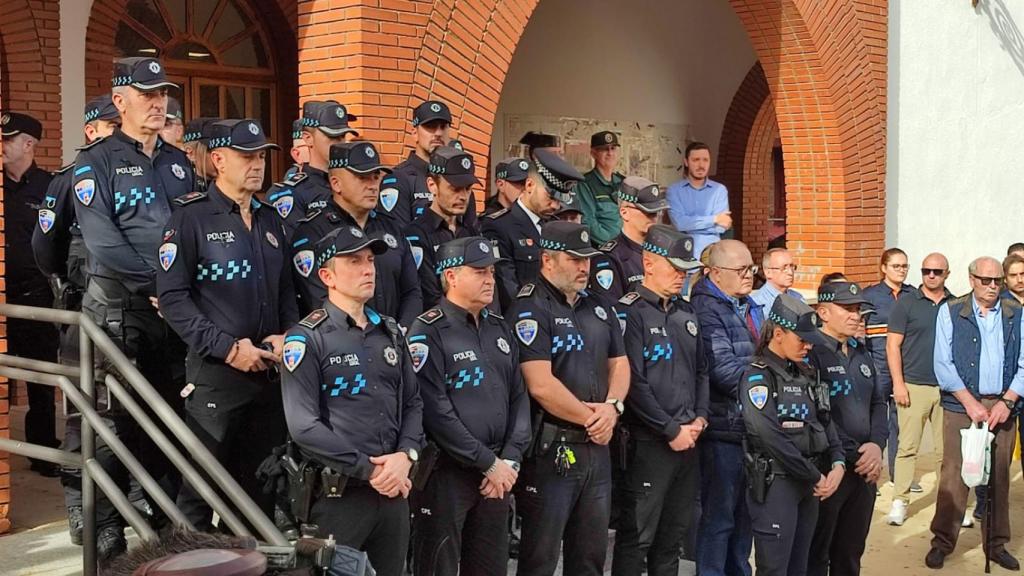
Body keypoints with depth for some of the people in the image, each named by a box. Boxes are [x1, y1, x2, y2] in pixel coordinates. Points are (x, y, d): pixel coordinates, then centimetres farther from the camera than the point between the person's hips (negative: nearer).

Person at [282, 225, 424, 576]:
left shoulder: (390, 332, 13)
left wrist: (406, 455, -7)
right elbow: (303, 426, -15)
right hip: (339, 494, -6)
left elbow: (413, 402, 12)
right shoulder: (307, 339, -7)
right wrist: (369, 470, -15)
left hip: (394, 490, 6)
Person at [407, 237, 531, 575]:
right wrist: (489, 463, -14)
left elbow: (519, 398, 11)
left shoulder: (500, 329, 12)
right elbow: (436, 412, -18)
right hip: (446, 473, -7)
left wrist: (510, 461, -2)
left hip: (499, 474, 7)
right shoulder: (428, 333, -11)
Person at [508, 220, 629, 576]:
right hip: (550, 449, -7)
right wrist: (591, 419, -11)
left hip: (597, 447, 8)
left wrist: (613, 407, -5)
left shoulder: (599, 309, 13)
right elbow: (541, 386, -20)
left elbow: (619, 363, 15)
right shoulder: (530, 309, -12)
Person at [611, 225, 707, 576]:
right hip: (650, 442, -7)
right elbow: (633, 383, -17)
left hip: (688, 440, 7)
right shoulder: (630, 312, -11)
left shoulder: (687, 313, 13)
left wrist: (700, 419, 2)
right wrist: (672, 430, -14)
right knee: (637, 536, 0)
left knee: (673, 534, 16)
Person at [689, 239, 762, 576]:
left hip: (753, 425, 9)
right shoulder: (706, 309, -15)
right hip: (724, 427, -9)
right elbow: (725, 371, -22)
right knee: (718, 516, 1)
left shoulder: (751, 308, 15)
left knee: (745, 512, 18)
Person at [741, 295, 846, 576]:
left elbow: (825, 422, 13)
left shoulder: (806, 373, 13)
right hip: (776, 483, -8)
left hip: (809, 484, 8)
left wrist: (838, 464, -5)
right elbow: (771, 437, -20)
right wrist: (815, 476, -14)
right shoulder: (757, 376, -12)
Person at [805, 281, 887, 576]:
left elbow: (878, 403, 15)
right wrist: (852, 455, -15)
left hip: (865, 468, 7)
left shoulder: (860, 354, 14)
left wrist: (876, 445, -2)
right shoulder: (811, 354, -11)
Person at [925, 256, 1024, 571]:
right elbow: (943, 364, -2)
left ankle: (996, 543, 17)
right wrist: (970, 403, -9)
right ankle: (942, 542, 6)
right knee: (954, 474, -4)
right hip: (961, 404, -2)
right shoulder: (950, 312, 2)